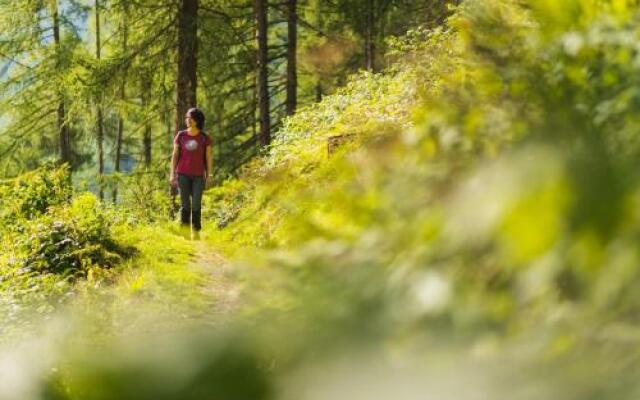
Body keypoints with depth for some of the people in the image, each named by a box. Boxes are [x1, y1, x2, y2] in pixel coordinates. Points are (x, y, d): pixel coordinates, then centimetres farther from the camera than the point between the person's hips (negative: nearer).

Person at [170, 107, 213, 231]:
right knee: (185, 204, 0)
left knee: (196, 205, -2)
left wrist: (209, 175, -1)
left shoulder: (205, 138, -3)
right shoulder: (180, 136, -1)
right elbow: (175, 155, 2)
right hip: (183, 175, 0)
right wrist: (172, 174, -2)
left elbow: (208, 157, 1)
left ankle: (196, 231, 7)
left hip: (198, 175, 0)